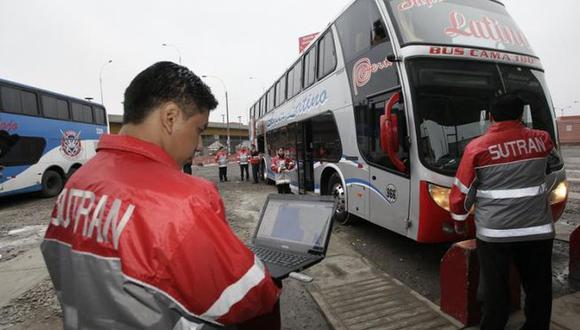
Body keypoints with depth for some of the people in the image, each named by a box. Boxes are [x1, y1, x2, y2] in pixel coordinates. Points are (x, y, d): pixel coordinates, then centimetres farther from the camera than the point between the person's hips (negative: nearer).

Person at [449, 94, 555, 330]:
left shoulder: (477, 147, -8)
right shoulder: (541, 140, 2)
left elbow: (461, 192, -5)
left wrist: (459, 222, 10)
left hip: (495, 232, -3)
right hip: (538, 229, 4)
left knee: (495, 289, 9)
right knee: (538, 287, 19)